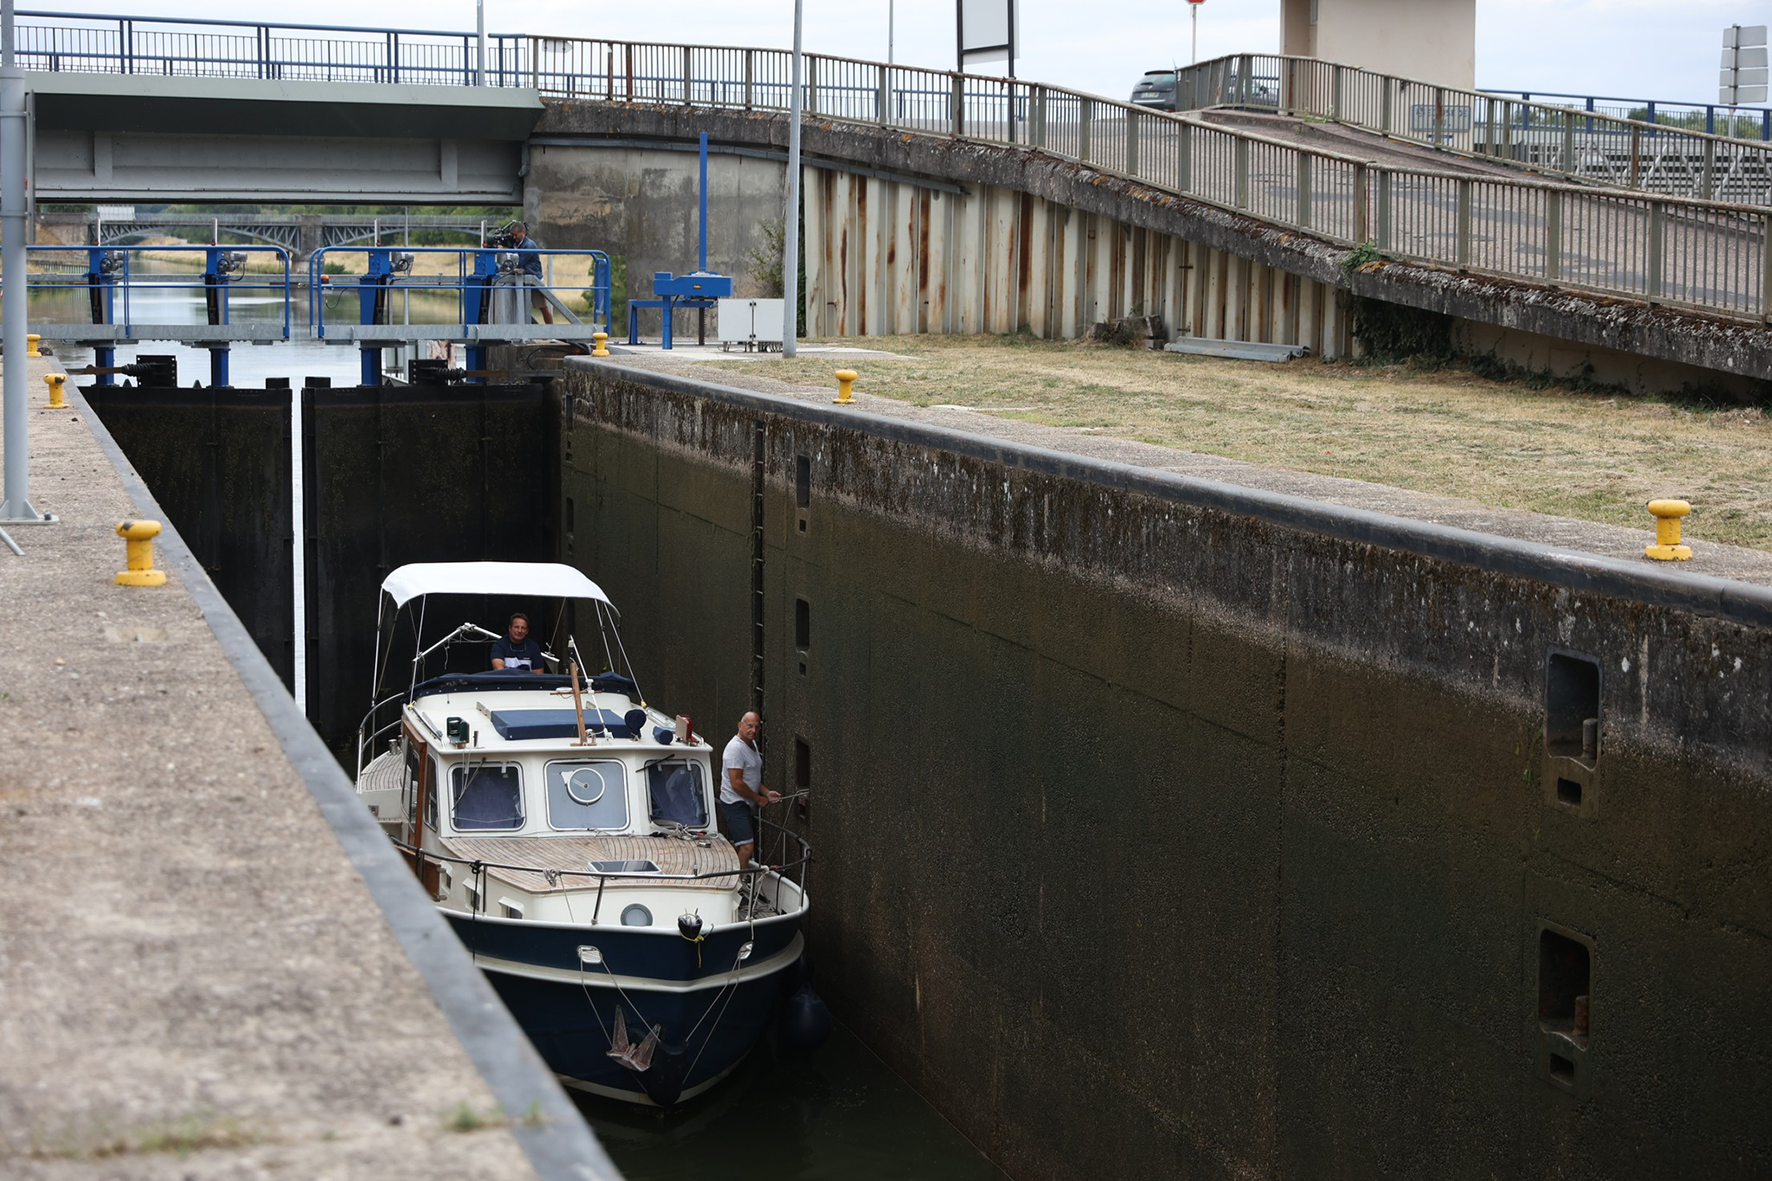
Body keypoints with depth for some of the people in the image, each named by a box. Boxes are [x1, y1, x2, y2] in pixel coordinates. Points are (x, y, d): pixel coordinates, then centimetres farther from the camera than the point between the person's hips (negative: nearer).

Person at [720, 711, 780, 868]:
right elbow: (736, 783, -22)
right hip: (734, 805, -10)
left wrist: (767, 793, 10)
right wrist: (759, 799, -11)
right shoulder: (736, 748, -19)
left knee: (736, 848, 13)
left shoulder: (752, 744, 13)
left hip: (744, 805, 10)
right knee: (747, 846, -18)